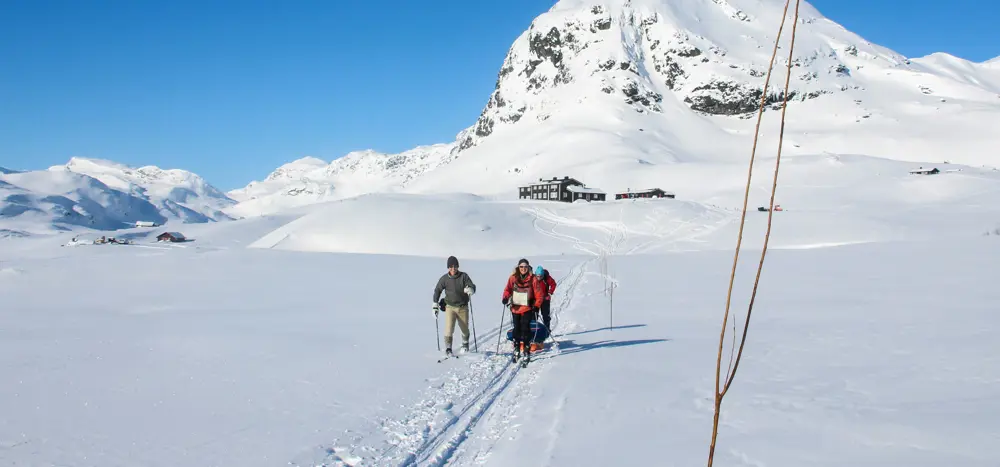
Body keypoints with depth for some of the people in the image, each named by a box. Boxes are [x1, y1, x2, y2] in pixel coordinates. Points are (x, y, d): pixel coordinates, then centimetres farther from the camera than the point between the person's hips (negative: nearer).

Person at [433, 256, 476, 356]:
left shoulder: (464, 276, -4)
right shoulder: (444, 279, -2)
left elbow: (473, 287, -10)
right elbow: (437, 291, 6)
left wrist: (469, 289, -35)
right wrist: (435, 306, 1)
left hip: (463, 307, 1)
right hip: (450, 307, -1)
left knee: (465, 328, 12)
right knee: (449, 328, -16)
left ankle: (465, 344, 40)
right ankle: (448, 349, -9)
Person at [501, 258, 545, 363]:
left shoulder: (533, 279, -4)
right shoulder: (513, 278, 3)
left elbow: (539, 294, -1)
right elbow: (508, 289, 7)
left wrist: (537, 306, -12)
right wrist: (505, 298, -13)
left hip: (527, 308, -3)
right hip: (515, 308, 3)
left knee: (525, 329, -9)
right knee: (516, 329, 10)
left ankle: (527, 352, -6)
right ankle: (516, 350, 22)